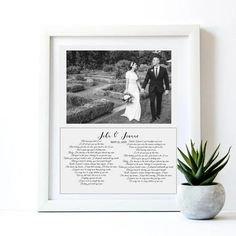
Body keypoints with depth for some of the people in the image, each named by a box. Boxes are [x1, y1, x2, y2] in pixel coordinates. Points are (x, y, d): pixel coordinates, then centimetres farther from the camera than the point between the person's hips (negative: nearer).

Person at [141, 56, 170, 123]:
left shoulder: (163, 70, -4)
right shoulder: (150, 70, -1)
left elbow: (166, 80, -2)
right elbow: (146, 79, -2)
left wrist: (167, 89, -6)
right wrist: (143, 88, -12)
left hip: (160, 89, 0)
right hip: (152, 89, 0)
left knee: (159, 102, 11)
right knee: (152, 102, -8)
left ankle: (158, 114, 34)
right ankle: (153, 117, -1)